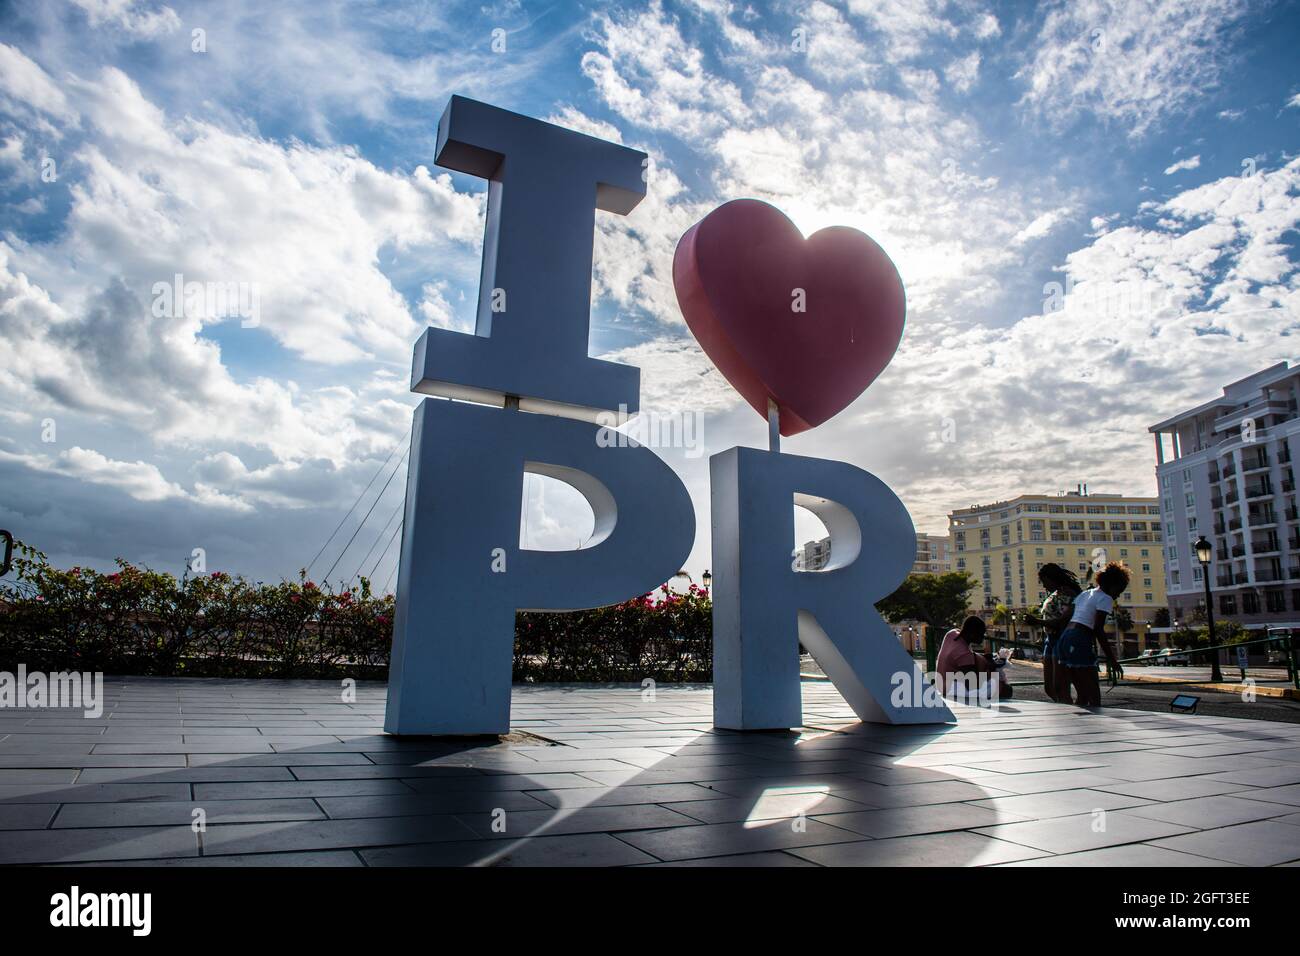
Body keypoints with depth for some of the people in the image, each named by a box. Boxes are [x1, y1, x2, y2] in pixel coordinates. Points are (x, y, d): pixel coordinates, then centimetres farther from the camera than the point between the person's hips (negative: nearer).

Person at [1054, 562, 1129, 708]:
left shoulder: (1084, 593, 23)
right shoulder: (1105, 599, -2)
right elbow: (1099, 630, -11)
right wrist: (1111, 659, -10)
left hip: (1064, 638, 9)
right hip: (1080, 642, -9)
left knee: (1082, 695, 16)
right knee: (1094, 696, -3)